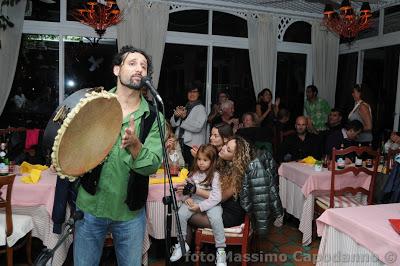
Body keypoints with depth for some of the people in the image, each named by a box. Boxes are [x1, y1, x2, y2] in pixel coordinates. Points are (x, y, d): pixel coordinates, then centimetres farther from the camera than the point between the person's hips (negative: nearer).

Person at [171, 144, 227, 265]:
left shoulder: (215, 175, -11)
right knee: (180, 214, -20)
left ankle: (221, 249, -10)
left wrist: (200, 207, -20)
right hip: (194, 200, 4)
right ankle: (181, 244, 2)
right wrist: (188, 198, -12)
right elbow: (188, 189, 10)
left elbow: (216, 197, -16)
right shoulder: (194, 173, 4)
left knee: (216, 219, -31)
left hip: (211, 203, -4)